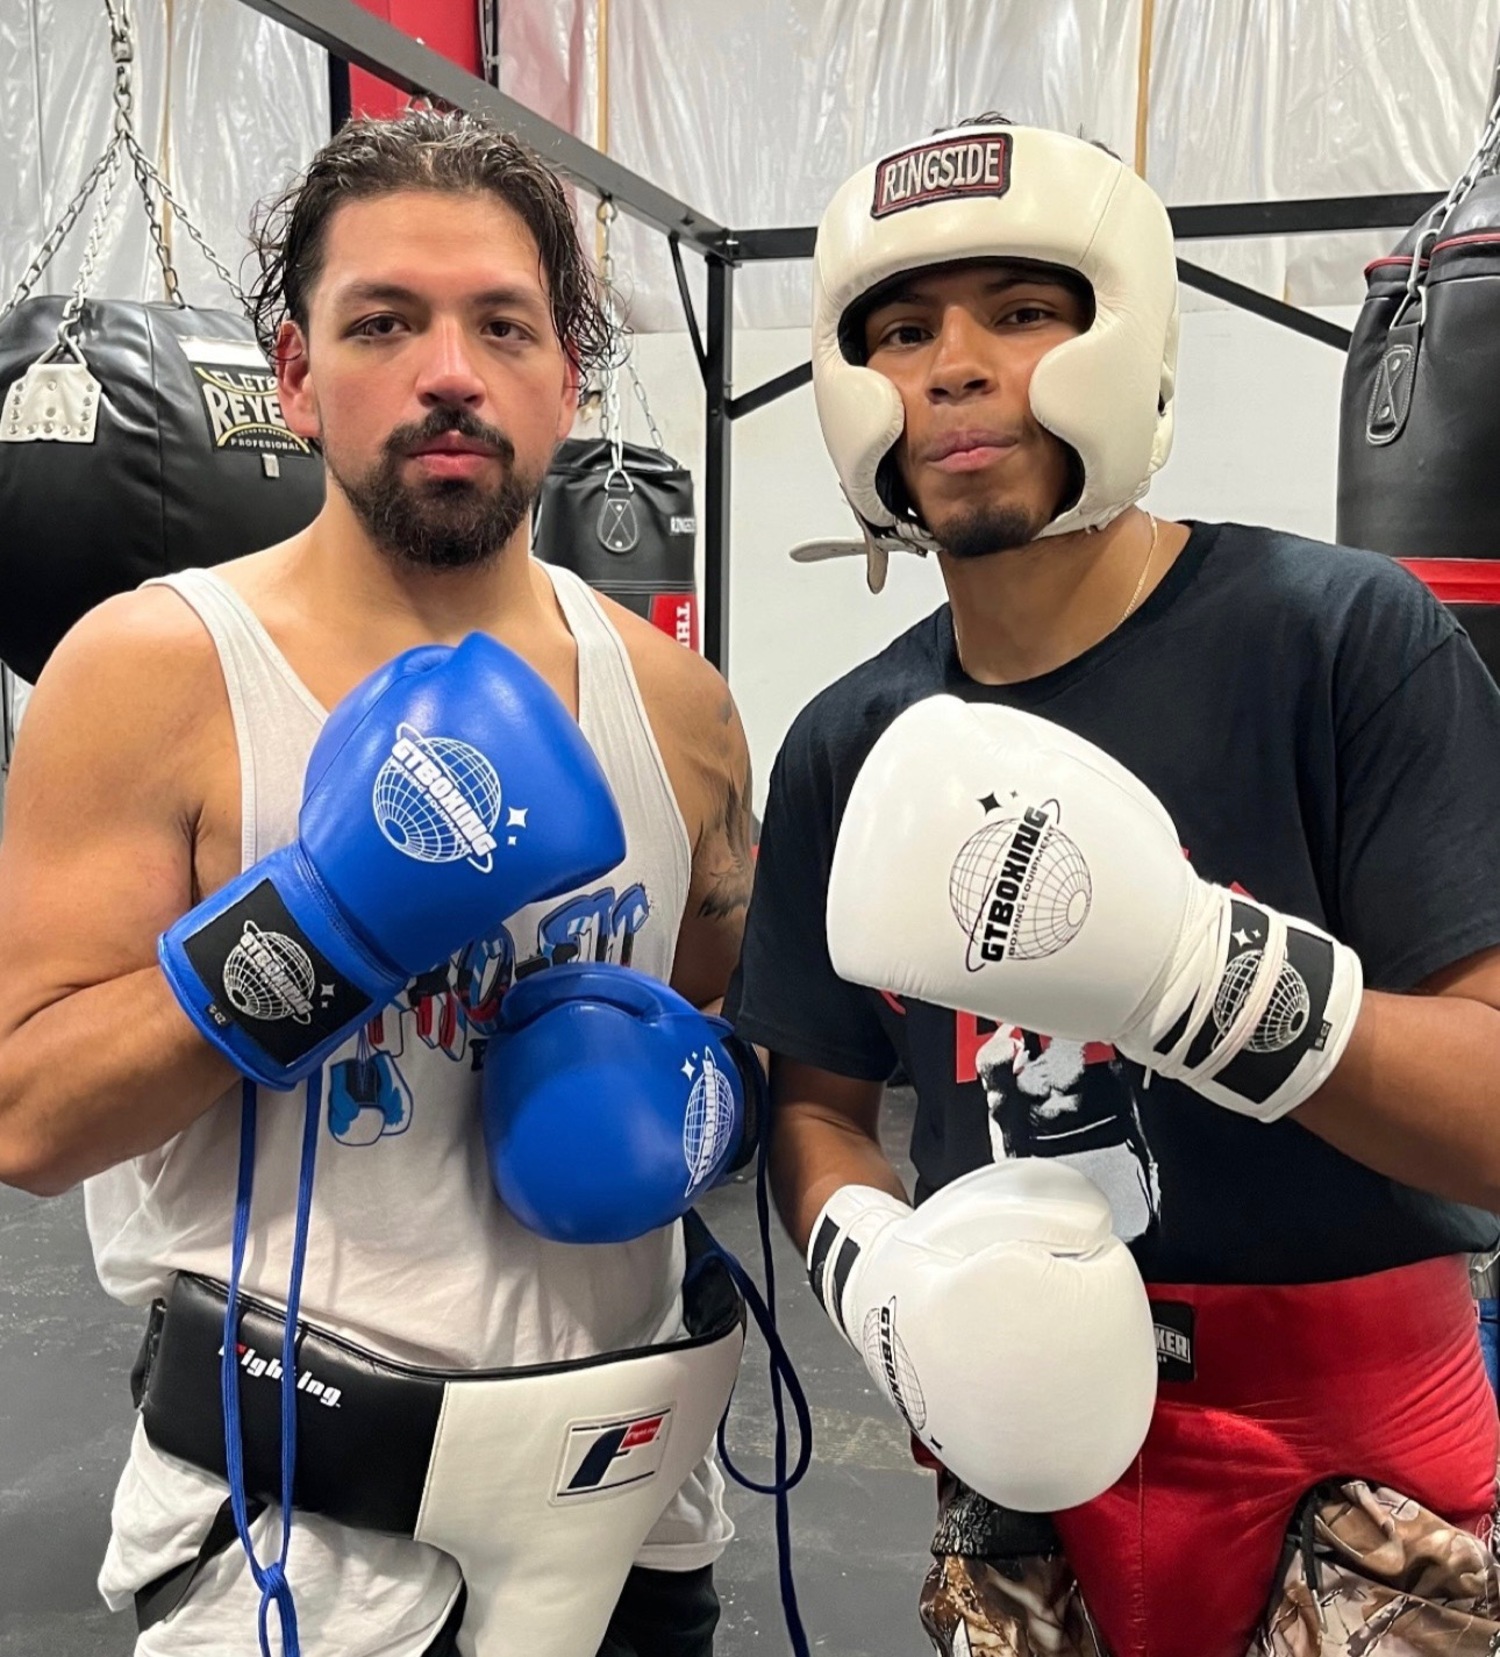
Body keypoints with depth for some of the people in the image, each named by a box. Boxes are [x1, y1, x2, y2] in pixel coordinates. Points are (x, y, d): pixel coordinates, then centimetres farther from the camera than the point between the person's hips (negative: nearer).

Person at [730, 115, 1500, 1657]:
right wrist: (876, 1269, -13)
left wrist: (1182, 960, -34)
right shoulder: (847, 746, -1)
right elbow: (817, 1102, 7)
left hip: (1352, 1470, -3)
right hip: (1028, 1456, 4)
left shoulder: (1343, 636, -16)